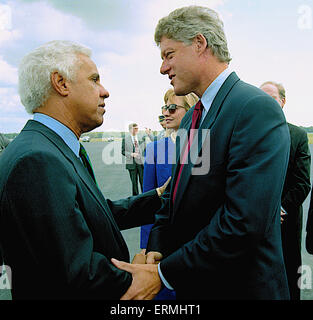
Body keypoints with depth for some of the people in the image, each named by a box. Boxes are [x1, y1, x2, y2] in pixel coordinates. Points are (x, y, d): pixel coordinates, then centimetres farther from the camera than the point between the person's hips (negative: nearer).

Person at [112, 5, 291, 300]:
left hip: (240, 286, -7)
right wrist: (156, 250, -6)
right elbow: (176, 193, 9)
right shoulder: (191, 118, 8)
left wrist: (163, 275, -21)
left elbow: (244, 222, -27)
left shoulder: (258, 109, -20)